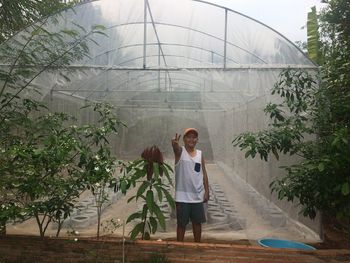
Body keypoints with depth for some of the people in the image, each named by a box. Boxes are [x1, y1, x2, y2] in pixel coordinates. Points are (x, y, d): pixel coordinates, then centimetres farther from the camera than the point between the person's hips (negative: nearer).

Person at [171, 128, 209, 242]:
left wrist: (207, 191, 3)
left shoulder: (200, 154, 5)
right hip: (182, 196, -4)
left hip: (198, 196, 4)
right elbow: (176, 148, -32)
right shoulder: (180, 151, -6)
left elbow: (204, 174, 8)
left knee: (197, 222, 16)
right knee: (181, 224, 8)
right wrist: (174, 143, -56)